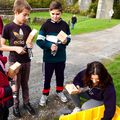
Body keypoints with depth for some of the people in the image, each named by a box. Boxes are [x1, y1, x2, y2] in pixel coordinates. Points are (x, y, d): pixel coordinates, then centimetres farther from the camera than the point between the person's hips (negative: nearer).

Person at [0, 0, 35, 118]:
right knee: (16, 85, 9)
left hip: (26, 60, 4)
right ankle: (15, 105, 28)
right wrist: (15, 48, -22)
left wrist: (30, 45, -9)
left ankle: (26, 102, 33)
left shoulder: (27, 28, 1)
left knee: (25, 83, 17)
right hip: (14, 61, -4)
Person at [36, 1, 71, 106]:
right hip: (48, 57, -2)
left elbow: (69, 38, 6)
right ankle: (45, 94, 30)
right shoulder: (46, 25, -9)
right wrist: (50, 45, -23)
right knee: (47, 77, 11)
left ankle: (59, 91, 41)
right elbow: (39, 41, -10)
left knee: (60, 75, 18)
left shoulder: (65, 25, -3)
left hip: (61, 57, 2)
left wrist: (66, 41, -16)